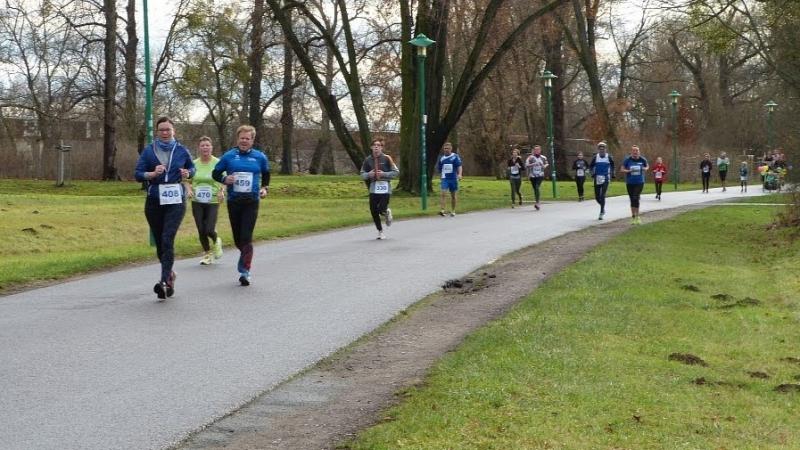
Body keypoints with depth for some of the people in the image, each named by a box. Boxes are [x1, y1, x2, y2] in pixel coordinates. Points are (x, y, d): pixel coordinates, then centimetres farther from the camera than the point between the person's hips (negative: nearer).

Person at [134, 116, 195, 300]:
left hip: (176, 202, -2)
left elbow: (192, 168, 19)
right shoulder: (148, 151, 3)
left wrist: (187, 173, -4)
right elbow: (138, 174, 0)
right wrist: (153, 174, -18)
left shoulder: (181, 150, 4)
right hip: (154, 202, 2)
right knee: (159, 242, 10)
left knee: (167, 240, -17)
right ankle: (169, 274, 33)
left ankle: (165, 281, -24)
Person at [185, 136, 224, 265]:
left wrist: (222, 192, -19)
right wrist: (189, 189, -8)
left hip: (213, 201, -3)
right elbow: (188, 181, 12)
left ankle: (216, 241, 24)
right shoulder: (194, 164, 3)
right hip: (197, 201, 3)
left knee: (209, 230, -12)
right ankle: (207, 253, 25)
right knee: (201, 230, 3)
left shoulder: (217, 163, -5)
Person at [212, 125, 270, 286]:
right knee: (237, 238, 10)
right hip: (234, 201, 2)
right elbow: (215, 173, 9)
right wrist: (224, 179, -11)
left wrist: (265, 188, 3)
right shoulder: (229, 156, 2)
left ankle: (245, 271, -11)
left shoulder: (260, 157, 4)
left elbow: (266, 175, 20)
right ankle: (246, 257, 37)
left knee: (246, 237, -12)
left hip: (251, 202, -2)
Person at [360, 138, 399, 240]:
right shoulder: (368, 160, 5)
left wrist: (384, 174, -14)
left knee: (381, 210, -14)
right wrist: (368, 174, -9)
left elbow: (396, 172, -2)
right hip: (373, 188, 3)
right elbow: (362, 174, 13)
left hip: (385, 188, -3)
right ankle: (380, 231, 21)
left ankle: (387, 212, 25)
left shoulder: (386, 158, -3)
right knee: (374, 211, 1)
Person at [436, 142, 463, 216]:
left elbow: (459, 166, -10)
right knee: (443, 194, -16)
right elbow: (438, 170, 22)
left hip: (453, 179, -1)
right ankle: (442, 210, -23)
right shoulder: (441, 158, 9)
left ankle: (453, 211, 21)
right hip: (445, 179, 1)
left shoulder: (455, 157, -1)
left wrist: (459, 174, -23)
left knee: (454, 195, 8)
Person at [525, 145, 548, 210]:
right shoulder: (531, 158, -1)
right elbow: (526, 165, -7)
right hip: (532, 175, 1)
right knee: (535, 189, 6)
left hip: (540, 175, -1)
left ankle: (537, 203, -23)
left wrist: (545, 166, 1)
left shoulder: (543, 158, 6)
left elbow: (547, 163, 24)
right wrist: (533, 164, -21)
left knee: (537, 187, -21)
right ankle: (537, 203, 21)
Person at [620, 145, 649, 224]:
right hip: (630, 183, 1)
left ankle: (637, 216, -6)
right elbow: (621, 169, -1)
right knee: (632, 199, 8)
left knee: (636, 198, -15)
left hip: (639, 182, -1)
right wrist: (629, 171, -18)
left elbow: (647, 166, 16)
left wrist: (645, 169, -7)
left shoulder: (642, 160, -2)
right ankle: (633, 216, 20)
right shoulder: (627, 160, -4)